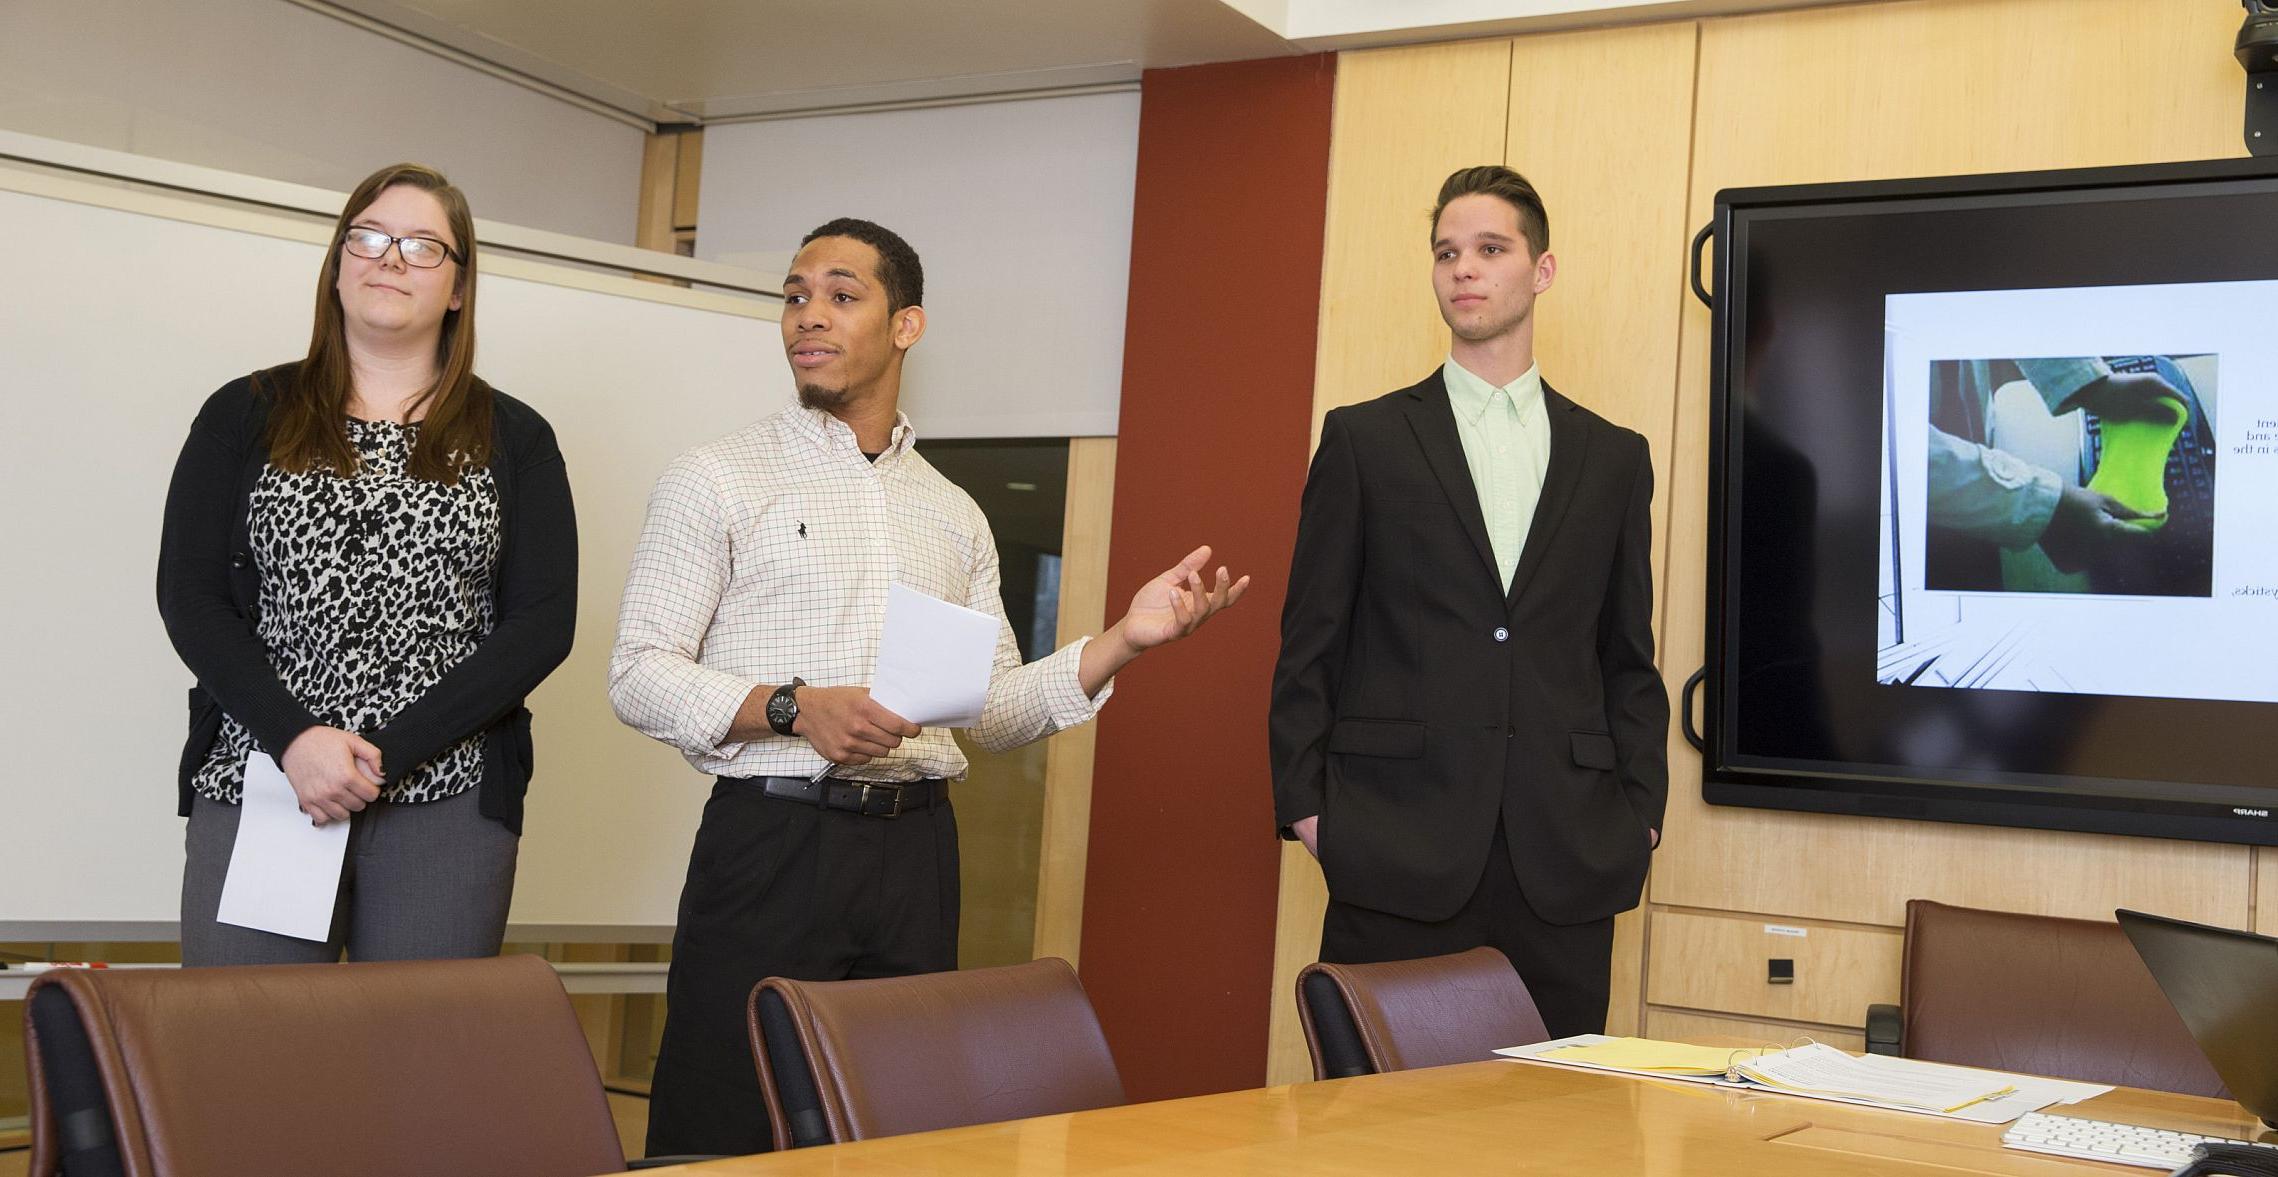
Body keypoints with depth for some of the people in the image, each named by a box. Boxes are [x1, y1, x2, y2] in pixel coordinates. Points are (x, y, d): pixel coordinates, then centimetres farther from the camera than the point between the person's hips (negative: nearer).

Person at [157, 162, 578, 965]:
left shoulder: (513, 439, 9)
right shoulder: (245, 416, 10)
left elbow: (545, 621, 0)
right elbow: (187, 594, 3)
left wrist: (387, 750, -10)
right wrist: (293, 736, -13)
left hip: (447, 800, 0)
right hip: (256, 781, 0)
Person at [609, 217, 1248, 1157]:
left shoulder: (953, 515, 15)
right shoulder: (719, 480, 2)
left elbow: (995, 711, 14)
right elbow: (639, 674, -4)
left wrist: (1125, 639, 1)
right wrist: (794, 709, -19)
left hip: (914, 852, 4)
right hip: (769, 840, -4)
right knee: (724, 1134, -4)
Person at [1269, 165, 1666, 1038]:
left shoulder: (1613, 457, 13)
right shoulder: (1364, 440, 7)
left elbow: (1629, 660, 14)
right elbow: (1311, 640, 4)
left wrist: (1640, 810, 4)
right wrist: (1305, 803, -3)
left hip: (1565, 863, 2)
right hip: (1397, 854, -2)